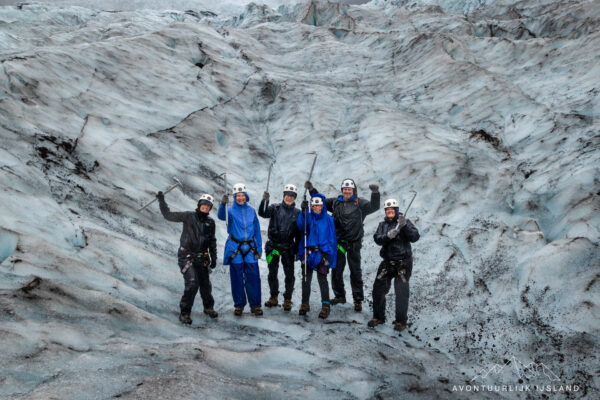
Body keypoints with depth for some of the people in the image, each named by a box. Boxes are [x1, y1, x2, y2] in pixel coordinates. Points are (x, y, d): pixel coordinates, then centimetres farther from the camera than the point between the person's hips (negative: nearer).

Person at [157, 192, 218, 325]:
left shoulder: (210, 222, 6)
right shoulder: (189, 216, -6)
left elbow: (212, 241, 15)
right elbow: (168, 215, -3)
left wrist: (213, 258, 12)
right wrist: (161, 201, -12)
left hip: (202, 258, 4)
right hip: (187, 257, -4)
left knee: (205, 284, 12)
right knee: (192, 283, -16)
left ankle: (208, 307, 36)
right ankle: (184, 313, -2)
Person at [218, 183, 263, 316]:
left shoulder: (251, 210, 8)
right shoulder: (231, 210, 0)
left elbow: (257, 230, 11)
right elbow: (222, 216, -23)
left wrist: (259, 248, 7)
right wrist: (223, 204, -43)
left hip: (250, 248, 2)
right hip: (235, 249, -1)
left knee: (253, 278, -1)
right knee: (237, 278, 5)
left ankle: (255, 305, 9)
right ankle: (239, 305, 17)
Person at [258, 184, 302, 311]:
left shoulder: (297, 213, 5)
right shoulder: (275, 208, 3)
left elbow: (299, 233, 7)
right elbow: (263, 213, -14)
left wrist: (297, 250, 4)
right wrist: (264, 201, -31)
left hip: (288, 248, 0)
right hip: (273, 246, 0)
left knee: (289, 274, 2)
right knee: (272, 273, 9)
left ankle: (287, 300, 13)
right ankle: (273, 298, 23)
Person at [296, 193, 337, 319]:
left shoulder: (328, 219, 3)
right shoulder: (308, 217, 5)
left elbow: (332, 237, 6)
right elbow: (301, 225, -17)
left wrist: (328, 253, -1)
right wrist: (303, 212, -32)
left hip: (322, 252, -2)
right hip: (308, 251, 2)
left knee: (322, 279, -8)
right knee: (306, 278, 7)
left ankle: (326, 306, -2)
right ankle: (305, 304, 18)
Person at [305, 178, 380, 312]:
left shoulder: (359, 203, -1)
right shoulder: (335, 202, 9)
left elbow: (374, 206, -14)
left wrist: (375, 193, -30)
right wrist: (312, 190, 11)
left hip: (353, 243, -3)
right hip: (338, 242, 4)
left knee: (355, 272, 2)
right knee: (336, 270, 10)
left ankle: (358, 300, 11)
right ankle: (339, 296, 27)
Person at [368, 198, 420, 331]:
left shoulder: (405, 222, -2)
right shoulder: (383, 224, 8)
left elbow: (415, 237, -15)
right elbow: (377, 239, -7)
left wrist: (405, 226, -28)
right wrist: (389, 235, -26)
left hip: (403, 263, -4)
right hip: (387, 262, 4)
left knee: (401, 293, -6)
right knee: (378, 289, 5)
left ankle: (401, 321, 8)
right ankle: (378, 317, 22)